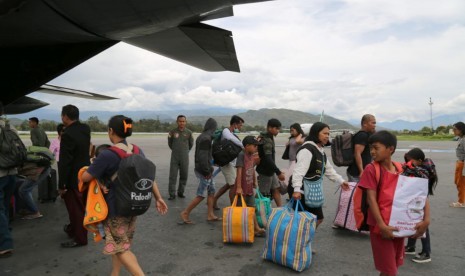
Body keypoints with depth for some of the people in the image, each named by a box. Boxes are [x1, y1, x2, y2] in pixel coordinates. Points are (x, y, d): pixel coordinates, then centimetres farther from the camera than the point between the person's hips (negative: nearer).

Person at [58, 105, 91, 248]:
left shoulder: (68, 134, -23)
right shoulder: (85, 129, 0)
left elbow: (64, 162, -22)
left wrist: (61, 185, -16)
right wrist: (68, 128, 10)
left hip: (74, 178, -8)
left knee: (76, 208, 5)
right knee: (80, 207, 23)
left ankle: (79, 238, 18)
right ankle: (73, 229, 42)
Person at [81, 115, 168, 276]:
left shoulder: (107, 155, -19)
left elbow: (85, 177, -12)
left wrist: (86, 170, 11)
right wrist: (158, 198, 9)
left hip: (115, 207, -7)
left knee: (121, 248, 7)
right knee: (119, 244, 22)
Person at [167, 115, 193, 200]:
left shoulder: (189, 132, -2)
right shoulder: (172, 132, -3)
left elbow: (191, 144, 14)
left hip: (185, 158, 1)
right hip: (174, 158, -1)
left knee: (184, 176, 6)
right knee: (172, 176, -2)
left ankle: (180, 192, 22)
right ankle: (172, 194, 6)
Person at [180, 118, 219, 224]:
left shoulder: (201, 136, 10)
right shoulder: (206, 138, -20)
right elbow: (203, 156, -24)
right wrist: (207, 171, -18)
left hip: (199, 168, 10)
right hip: (204, 171, -10)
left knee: (212, 191, 15)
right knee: (200, 195, -1)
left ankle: (210, 215, 20)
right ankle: (185, 213, 8)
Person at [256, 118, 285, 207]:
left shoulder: (267, 137, 8)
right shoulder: (267, 141, -24)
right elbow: (268, 159, -32)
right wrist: (279, 172, -30)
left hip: (270, 170, 10)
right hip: (265, 171, -10)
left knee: (276, 189, 14)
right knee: (264, 193, 2)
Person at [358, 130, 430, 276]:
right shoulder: (371, 170, -11)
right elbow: (371, 199, -15)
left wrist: (426, 220, -8)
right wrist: (382, 225, -22)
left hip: (399, 225, 5)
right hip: (381, 226, -5)